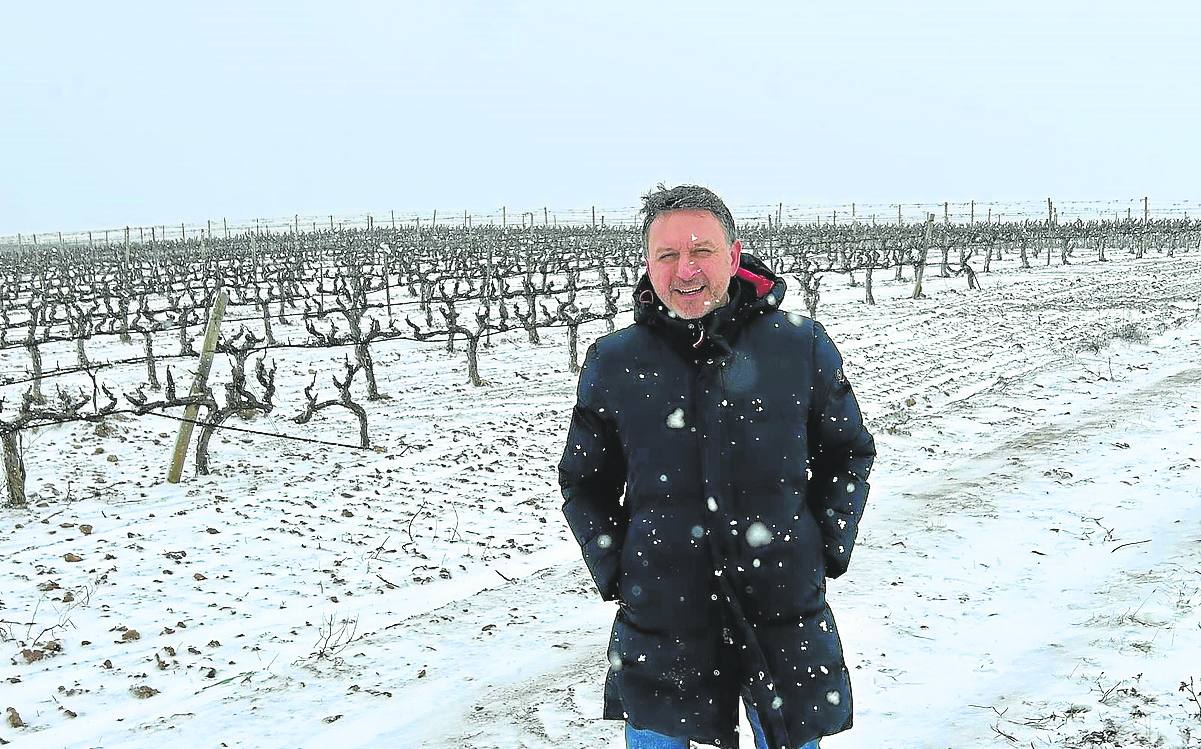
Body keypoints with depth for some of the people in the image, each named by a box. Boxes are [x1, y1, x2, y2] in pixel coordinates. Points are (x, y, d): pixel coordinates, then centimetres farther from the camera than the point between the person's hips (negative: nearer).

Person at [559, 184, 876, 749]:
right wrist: (615, 574, 2)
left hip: (785, 617, 0)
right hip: (658, 619, 0)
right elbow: (584, 484, 11)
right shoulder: (612, 363, -1)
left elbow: (848, 454, 11)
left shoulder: (803, 346, -2)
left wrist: (825, 551, 3)